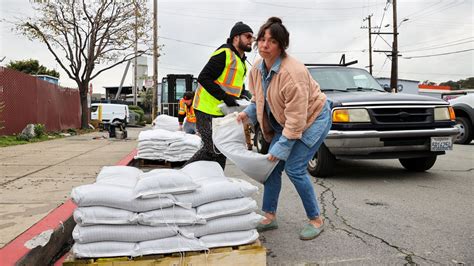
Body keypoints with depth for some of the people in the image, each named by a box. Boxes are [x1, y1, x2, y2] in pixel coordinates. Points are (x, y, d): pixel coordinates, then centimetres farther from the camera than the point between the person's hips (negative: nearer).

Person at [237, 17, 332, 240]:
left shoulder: (292, 72, -31)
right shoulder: (257, 68, -5)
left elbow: (296, 116, -31)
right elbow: (259, 98, 12)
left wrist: (282, 146, -27)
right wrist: (248, 113, -7)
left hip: (313, 118, -8)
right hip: (284, 122, 8)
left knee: (294, 168, -13)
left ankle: (316, 220, 6)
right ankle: (269, 216, 17)